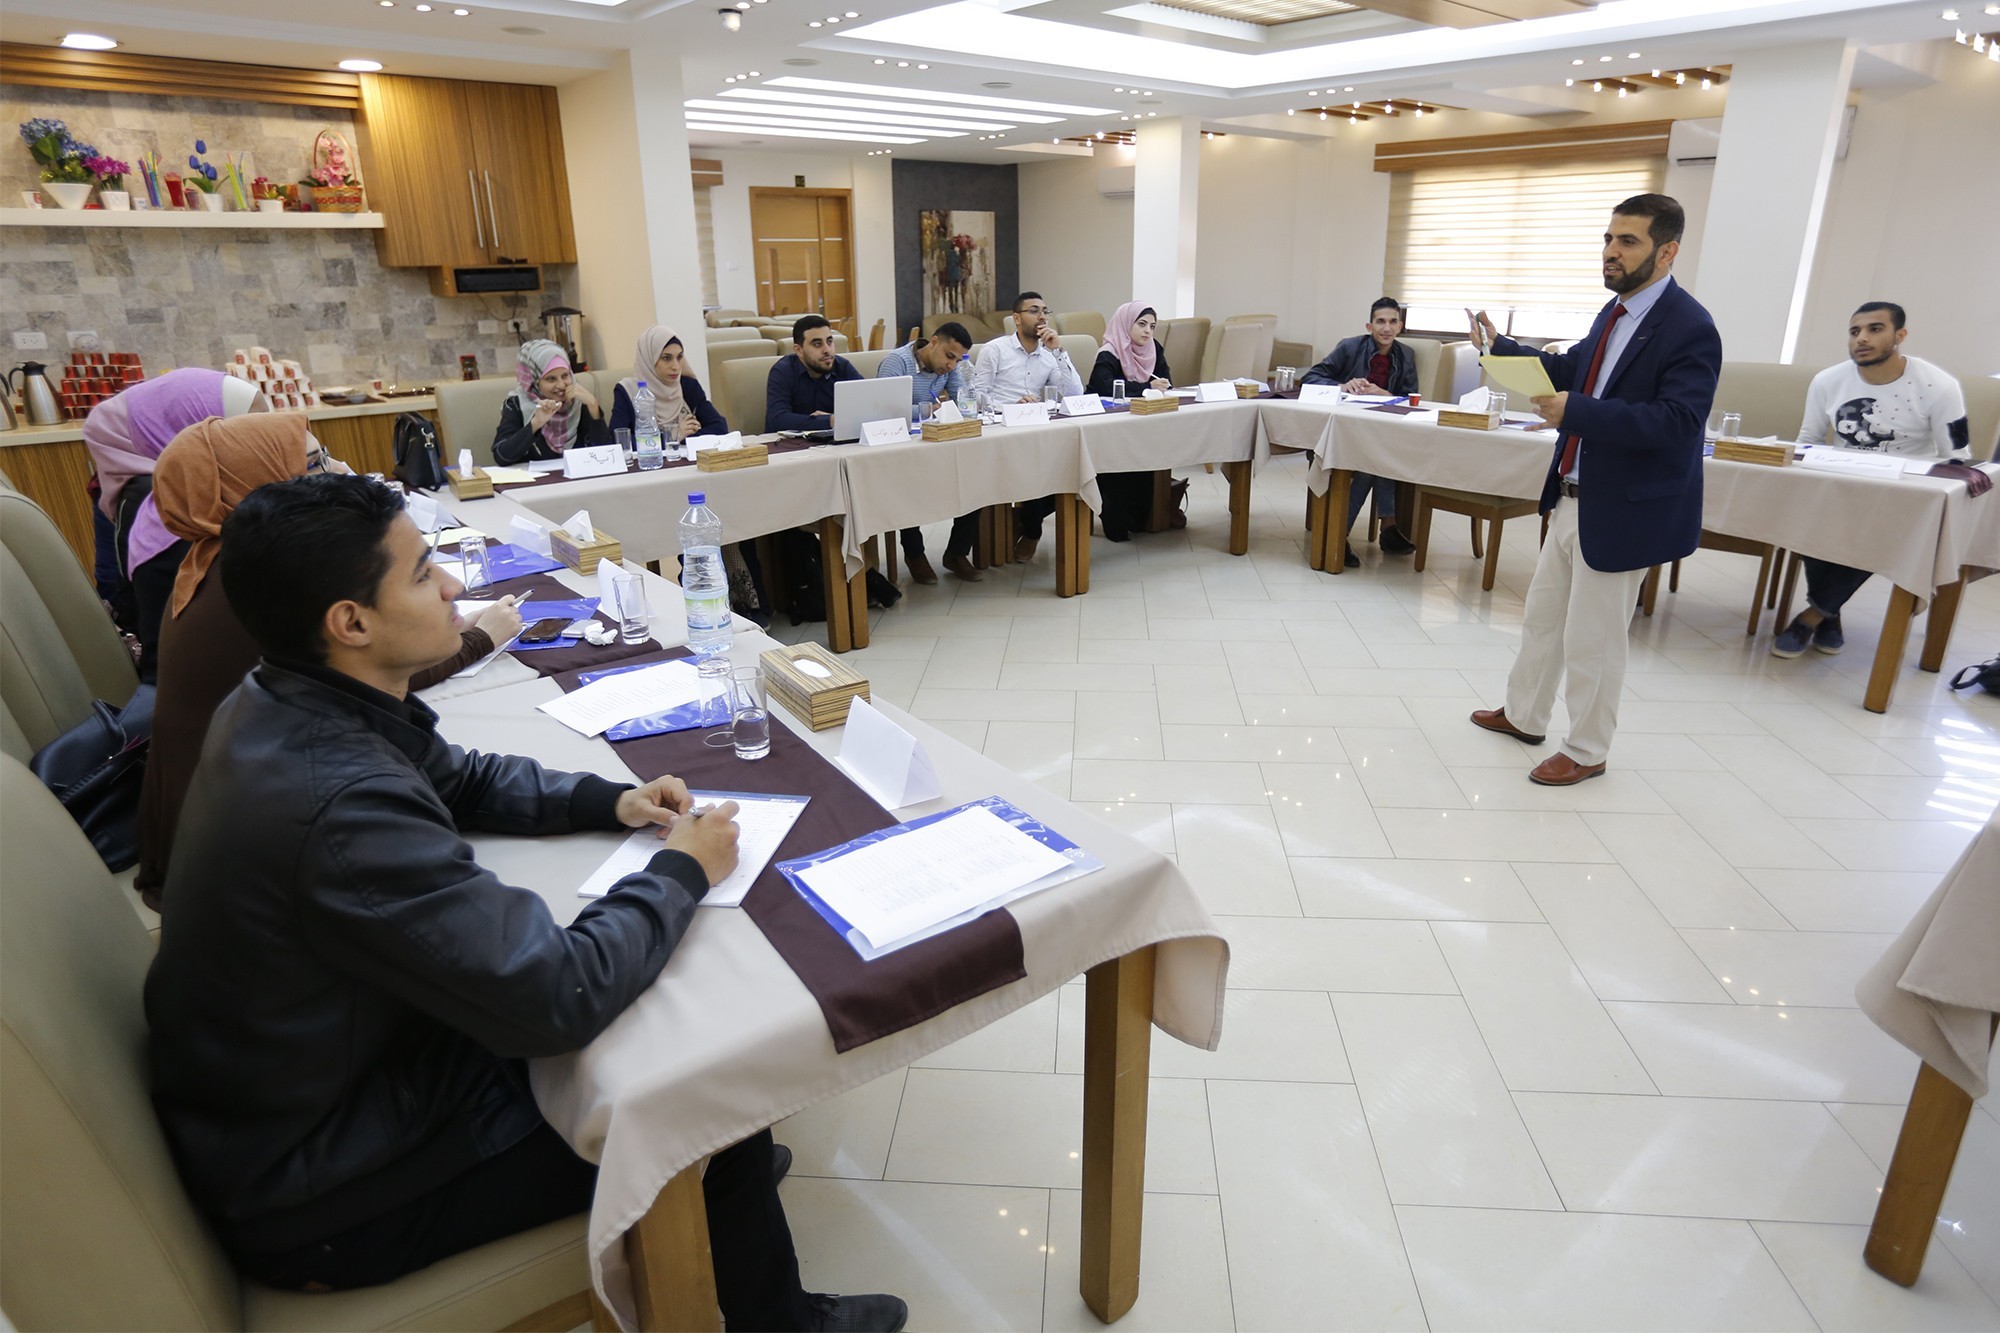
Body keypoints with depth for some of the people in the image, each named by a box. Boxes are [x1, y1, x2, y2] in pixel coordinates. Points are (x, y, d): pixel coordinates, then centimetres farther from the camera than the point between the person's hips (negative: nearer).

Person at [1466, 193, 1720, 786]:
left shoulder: (1690, 329, -19)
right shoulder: (1615, 313, 7)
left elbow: (1676, 423, -28)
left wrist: (1575, 411, -34)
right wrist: (1502, 348, 12)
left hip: (1621, 511, -9)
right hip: (1572, 498, 9)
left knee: (1592, 639, 3)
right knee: (1542, 616, 20)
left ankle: (1586, 752, 21)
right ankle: (1523, 715, 38)